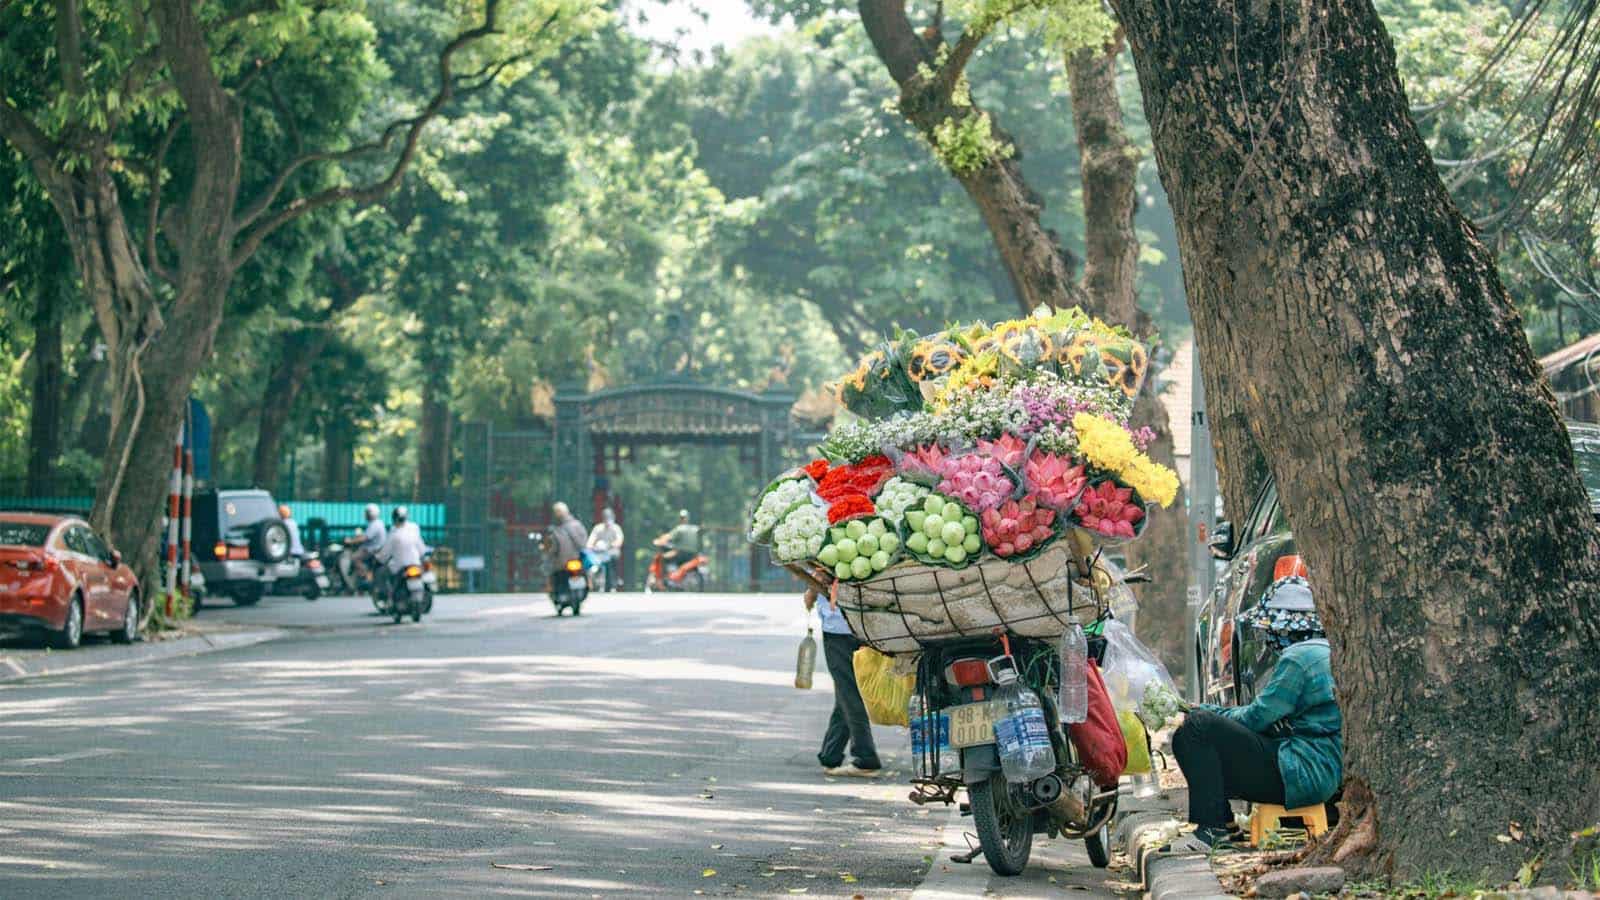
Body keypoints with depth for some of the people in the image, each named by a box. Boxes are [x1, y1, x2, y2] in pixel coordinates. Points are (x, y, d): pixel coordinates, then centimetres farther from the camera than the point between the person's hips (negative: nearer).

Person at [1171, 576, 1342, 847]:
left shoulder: (1298, 658, -14)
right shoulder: (1324, 652, 19)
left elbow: (1258, 717, -13)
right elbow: (1268, 714, 20)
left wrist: (1206, 713, 3)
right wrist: (1209, 711, 16)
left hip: (1301, 773, -11)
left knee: (1196, 729, -17)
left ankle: (1211, 828, -18)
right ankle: (1222, 823, 12)